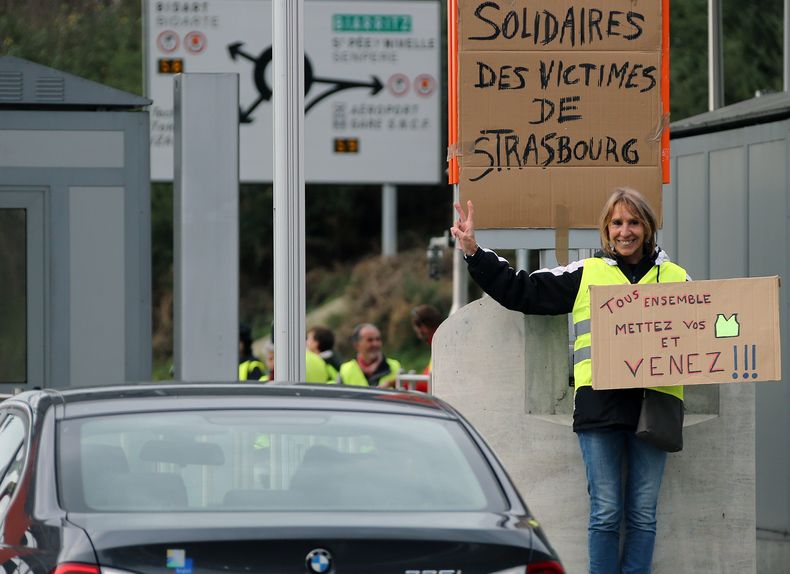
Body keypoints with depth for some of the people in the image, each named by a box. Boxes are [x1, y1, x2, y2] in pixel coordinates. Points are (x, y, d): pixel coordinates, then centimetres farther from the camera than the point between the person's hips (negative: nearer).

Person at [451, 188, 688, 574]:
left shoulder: (676, 279, 15)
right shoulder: (585, 274, 11)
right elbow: (521, 291, 11)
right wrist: (474, 252, 5)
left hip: (654, 402, 1)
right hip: (600, 403, -1)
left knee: (643, 513, 4)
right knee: (606, 511, -1)